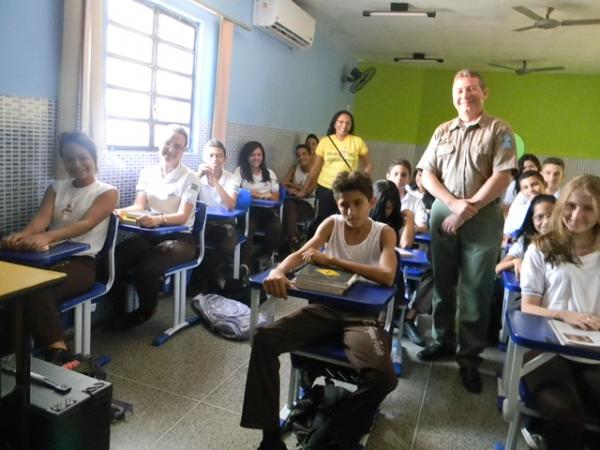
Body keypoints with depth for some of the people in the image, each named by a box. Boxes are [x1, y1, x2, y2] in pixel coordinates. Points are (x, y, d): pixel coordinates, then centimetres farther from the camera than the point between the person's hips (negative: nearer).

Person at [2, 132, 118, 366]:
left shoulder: (107, 192, 1)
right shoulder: (56, 187, 17)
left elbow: (87, 223, -17)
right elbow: (41, 218, -1)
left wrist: (47, 236, -36)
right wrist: (24, 235, -27)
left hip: (81, 262, -4)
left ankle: (55, 352, -28)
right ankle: (58, 351, -35)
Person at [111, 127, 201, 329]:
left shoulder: (190, 177, -5)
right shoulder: (147, 172, 8)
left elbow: (183, 216, -17)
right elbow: (139, 206, 1)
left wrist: (158, 219, -38)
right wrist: (122, 211, -23)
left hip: (180, 237, -4)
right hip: (149, 234, 4)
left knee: (145, 267, -31)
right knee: (115, 258, -24)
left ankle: (145, 311, 2)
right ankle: (118, 311, 1)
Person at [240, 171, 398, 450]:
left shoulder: (384, 233, -3)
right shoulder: (332, 224, 4)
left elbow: (387, 277, -20)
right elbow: (301, 253, -10)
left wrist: (331, 260, -24)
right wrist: (278, 271, -36)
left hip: (362, 316, -2)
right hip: (324, 307, 3)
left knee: (384, 378, -29)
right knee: (264, 339, -18)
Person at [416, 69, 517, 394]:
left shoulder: (499, 130, 0)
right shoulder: (442, 132, 12)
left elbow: (502, 177, -9)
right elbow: (427, 174, 5)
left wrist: (468, 209, -14)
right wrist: (453, 203, -10)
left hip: (483, 218, -4)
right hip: (443, 213, 4)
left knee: (476, 290, 0)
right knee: (442, 283, 11)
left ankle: (470, 357, 12)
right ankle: (443, 341, 27)